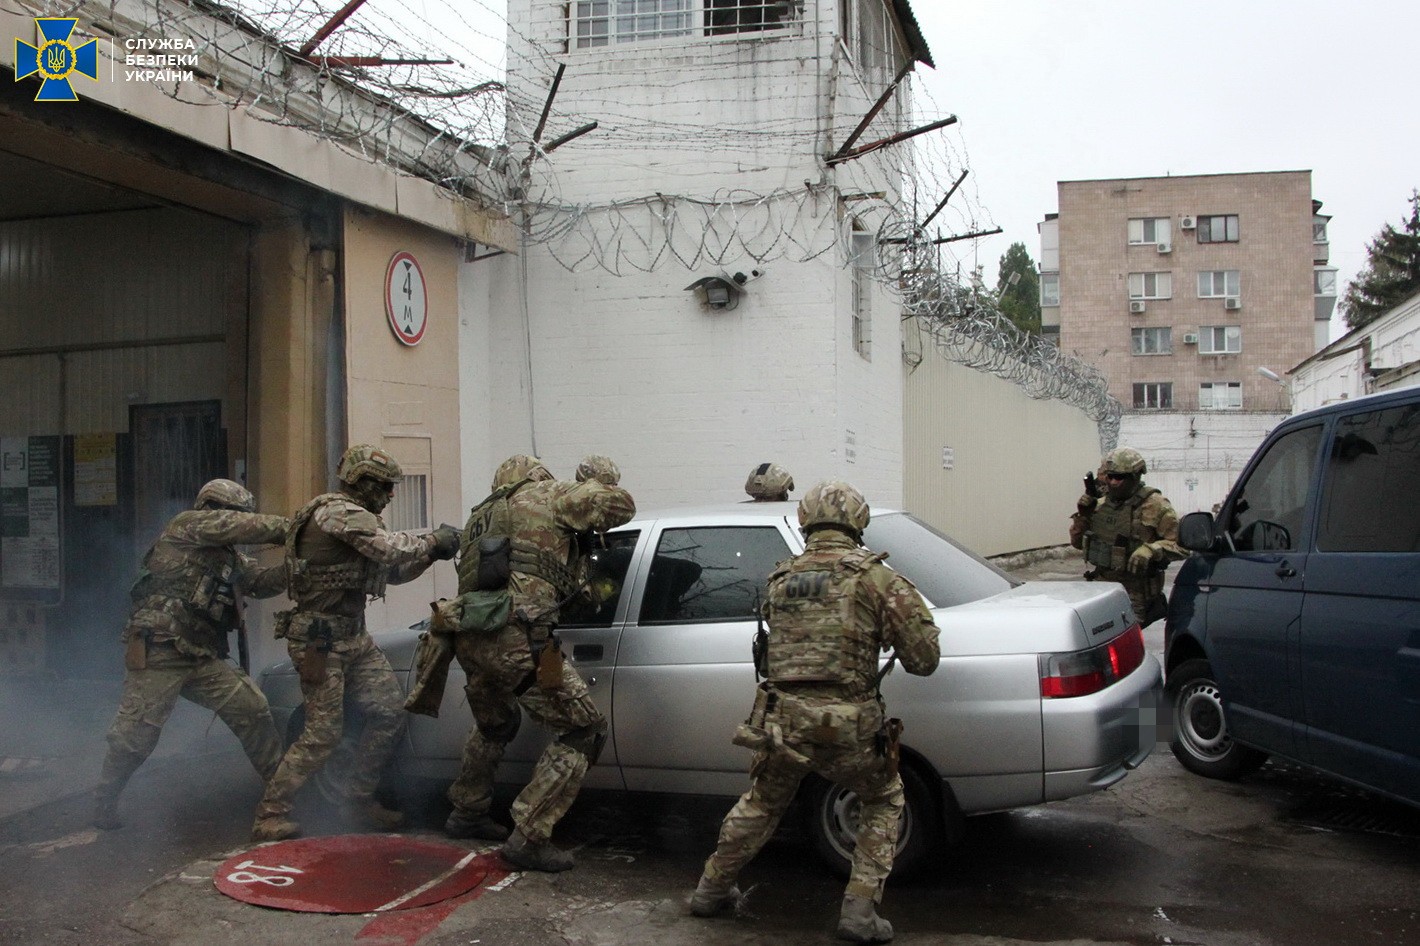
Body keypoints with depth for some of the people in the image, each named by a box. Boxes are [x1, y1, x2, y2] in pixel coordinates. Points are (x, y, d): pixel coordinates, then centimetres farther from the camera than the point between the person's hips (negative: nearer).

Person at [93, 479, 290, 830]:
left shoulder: (229, 558, 19)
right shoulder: (187, 525, -5)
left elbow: (262, 581, 14)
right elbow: (245, 527, -16)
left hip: (203, 657, 8)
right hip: (157, 653, -8)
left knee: (252, 710, 0)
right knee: (136, 735, -1)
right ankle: (105, 803, 19)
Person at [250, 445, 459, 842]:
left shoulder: (355, 518, 16)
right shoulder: (338, 512, -15)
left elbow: (393, 571, 16)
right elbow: (392, 550, -25)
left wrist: (430, 552, 1)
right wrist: (433, 541, -9)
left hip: (353, 636, 10)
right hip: (320, 640, -10)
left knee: (389, 712, 5)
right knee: (324, 733, -6)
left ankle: (361, 799, 17)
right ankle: (269, 815, 6)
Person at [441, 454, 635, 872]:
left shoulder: (481, 515, 27)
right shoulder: (545, 496, 7)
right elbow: (619, 505, 3)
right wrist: (598, 482, 26)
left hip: (469, 639, 8)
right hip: (517, 640, -8)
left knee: (494, 725, 34)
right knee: (582, 731, 2)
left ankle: (467, 813, 47)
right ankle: (529, 838, 1)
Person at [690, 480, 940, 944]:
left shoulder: (781, 580, 11)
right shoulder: (877, 579, -2)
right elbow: (923, 659, -1)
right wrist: (911, 607, 17)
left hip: (780, 721, 4)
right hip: (847, 725, -3)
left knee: (762, 801, 30)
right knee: (885, 800, 24)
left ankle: (712, 887, 43)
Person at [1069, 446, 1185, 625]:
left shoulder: (1154, 506, -7)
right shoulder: (1100, 504, 7)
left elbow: (1181, 544, -9)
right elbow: (1077, 542, 14)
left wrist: (1151, 550, -24)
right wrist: (1083, 513, 0)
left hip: (1135, 591, -5)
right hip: (1101, 583, 5)